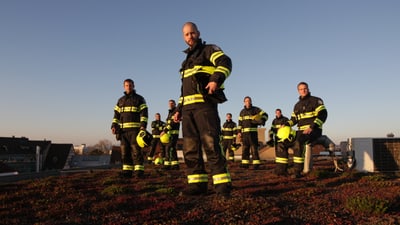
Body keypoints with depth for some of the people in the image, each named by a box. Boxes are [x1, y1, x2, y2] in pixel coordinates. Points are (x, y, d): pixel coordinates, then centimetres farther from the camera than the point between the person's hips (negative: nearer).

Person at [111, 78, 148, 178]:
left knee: (136, 151, -10)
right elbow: (116, 115, 17)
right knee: (125, 151, 3)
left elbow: (144, 114, -4)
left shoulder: (139, 99, 5)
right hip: (123, 130, 5)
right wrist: (114, 126, 2)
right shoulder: (120, 100, 19)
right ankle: (127, 171, 9)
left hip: (135, 129, -5)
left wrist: (143, 126, -17)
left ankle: (139, 172, -9)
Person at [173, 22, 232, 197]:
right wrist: (179, 109, 20)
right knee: (190, 148, 2)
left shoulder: (209, 50, 6)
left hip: (205, 104, -7)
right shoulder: (187, 60, 28)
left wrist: (216, 79, -34)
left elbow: (225, 62, -16)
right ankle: (197, 184, 7)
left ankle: (222, 185, -13)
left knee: (211, 144, -15)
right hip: (188, 107, 8)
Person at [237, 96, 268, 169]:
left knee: (254, 148, -8)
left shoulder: (255, 109, 4)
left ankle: (256, 163, -6)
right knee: (245, 148, 5)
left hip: (253, 132, -5)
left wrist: (262, 120, -17)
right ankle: (245, 163, 11)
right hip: (244, 132, 5)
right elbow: (240, 122, 19)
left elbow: (265, 115, 2)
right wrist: (239, 131, 11)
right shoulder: (242, 112, 18)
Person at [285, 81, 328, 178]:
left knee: (298, 142, -34)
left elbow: (323, 114, -11)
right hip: (301, 130, 7)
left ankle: (298, 172, -31)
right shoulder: (297, 105, 21)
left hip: (314, 130, -7)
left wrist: (312, 127, -22)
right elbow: (294, 119, 23)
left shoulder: (316, 100, 1)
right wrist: (286, 124, 0)